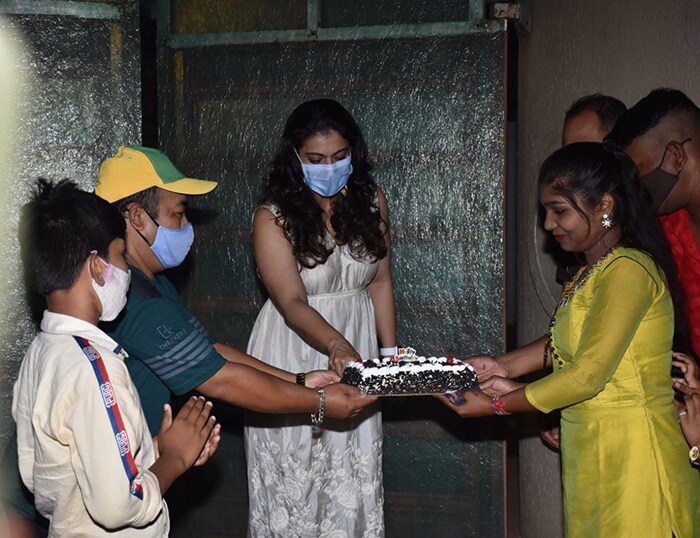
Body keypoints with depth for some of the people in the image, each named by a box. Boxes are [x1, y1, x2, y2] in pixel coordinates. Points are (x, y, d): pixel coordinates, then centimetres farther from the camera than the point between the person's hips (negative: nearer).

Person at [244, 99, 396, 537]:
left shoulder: (371, 200, 0)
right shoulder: (273, 218, -13)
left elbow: (380, 282, 7)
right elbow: (292, 303, -22)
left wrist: (391, 351, 4)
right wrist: (335, 345, -39)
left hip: (355, 348, 4)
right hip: (293, 356, -3)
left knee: (354, 480, 8)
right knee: (292, 481, 3)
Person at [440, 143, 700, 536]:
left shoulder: (628, 270, -18)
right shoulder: (593, 272, 13)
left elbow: (586, 376, -20)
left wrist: (497, 405, -12)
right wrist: (505, 367, 5)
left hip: (631, 459, -9)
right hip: (591, 455, 9)